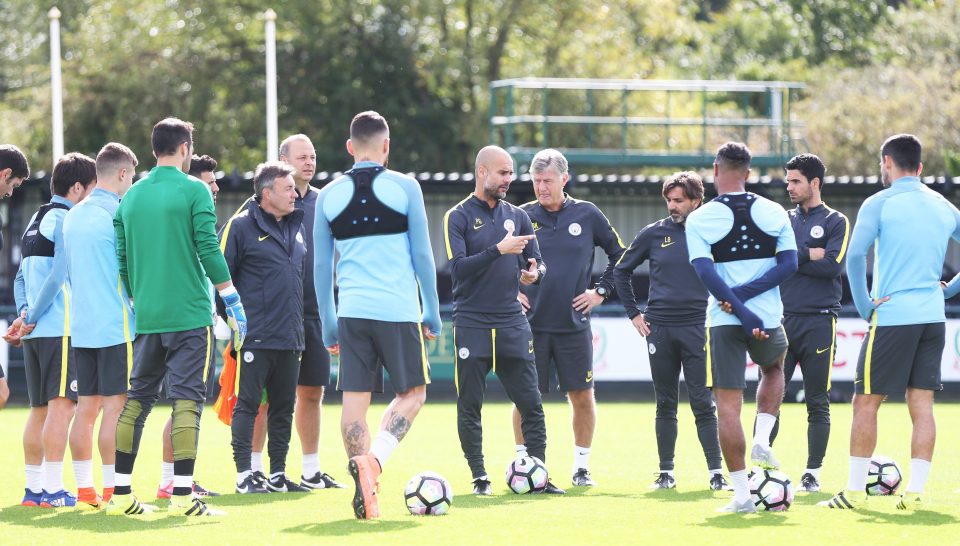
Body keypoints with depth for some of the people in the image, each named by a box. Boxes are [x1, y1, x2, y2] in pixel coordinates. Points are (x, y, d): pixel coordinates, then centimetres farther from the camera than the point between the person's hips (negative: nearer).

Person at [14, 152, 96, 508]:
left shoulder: (36, 221, 19)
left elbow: (22, 277, 19)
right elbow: (59, 275, -16)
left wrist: (25, 313, 6)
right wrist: (32, 318, -9)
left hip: (36, 331, 9)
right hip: (60, 328, -9)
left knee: (40, 409, 12)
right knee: (61, 405, -11)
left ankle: (34, 487, 14)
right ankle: (53, 489, -16)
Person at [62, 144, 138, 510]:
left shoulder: (73, 216, 13)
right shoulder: (118, 213, -10)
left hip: (81, 325, 7)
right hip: (116, 326, -7)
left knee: (86, 407, 8)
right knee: (114, 406, -6)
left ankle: (84, 489, 8)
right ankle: (112, 490, -7)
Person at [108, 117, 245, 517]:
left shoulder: (132, 196, 11)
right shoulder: (194, 191, -5)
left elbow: (122, 260, 13)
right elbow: (209, 251, -10)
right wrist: (234, 304, -5)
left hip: (146, 317, 5)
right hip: (189, 314, -5)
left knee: (138, 397, 12)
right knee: (187, 398, -6)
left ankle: (120, 492, 10)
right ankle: (182, 494, -12)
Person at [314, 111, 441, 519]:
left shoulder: (329, 195, 8)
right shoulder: (404, 188, 0)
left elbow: (321, 267, 11)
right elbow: (422, 255, 2)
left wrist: (328, 325, 18)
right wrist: (432, 313, 10)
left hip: (351, 312, 2)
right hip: (398, 311, -2)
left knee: (355, 399, 5)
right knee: (412, 393, 7)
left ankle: (363, 481, -2)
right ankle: (374, 460, -16)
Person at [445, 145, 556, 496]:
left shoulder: (517, 216, 13)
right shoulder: (458, 217, -1)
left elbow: (537, 262, 13)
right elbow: (458, 267, -13)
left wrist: (534, 272, -10)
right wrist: (498, 250, -22)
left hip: (512, 322, 4)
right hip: (472, 325, -4)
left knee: (531, 404, -1)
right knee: (470, 407, -1)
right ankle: (480, 477, 8)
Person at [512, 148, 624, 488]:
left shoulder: (587, 215, 3)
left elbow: (620, 255, 13)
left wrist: (601, 291, 5)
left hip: (574, 324, 0)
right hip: (531, 324, 0)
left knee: (582, 397, 1)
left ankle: (581, 466, 13)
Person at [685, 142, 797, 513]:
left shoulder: (699, 219, -5)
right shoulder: (775, 213, 3)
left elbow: (706, 274, -15)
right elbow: (789, 263, -5)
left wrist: (740, 310, -17)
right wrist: (747, 293, -8)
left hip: (724, 321, -2)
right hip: (770, 317, 2)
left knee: (728, 406, 2)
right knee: (774, 368, 34)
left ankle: (741, 493, -1)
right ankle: (762, 441, 13)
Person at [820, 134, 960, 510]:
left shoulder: (880, 204, -5)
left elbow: (855, 256, -16)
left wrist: (863, 305, -7)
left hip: (891, 317, -5)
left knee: (866, 403, 2)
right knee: (921, 405, 5)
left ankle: (855, 492, 3)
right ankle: (915, 492, 1)